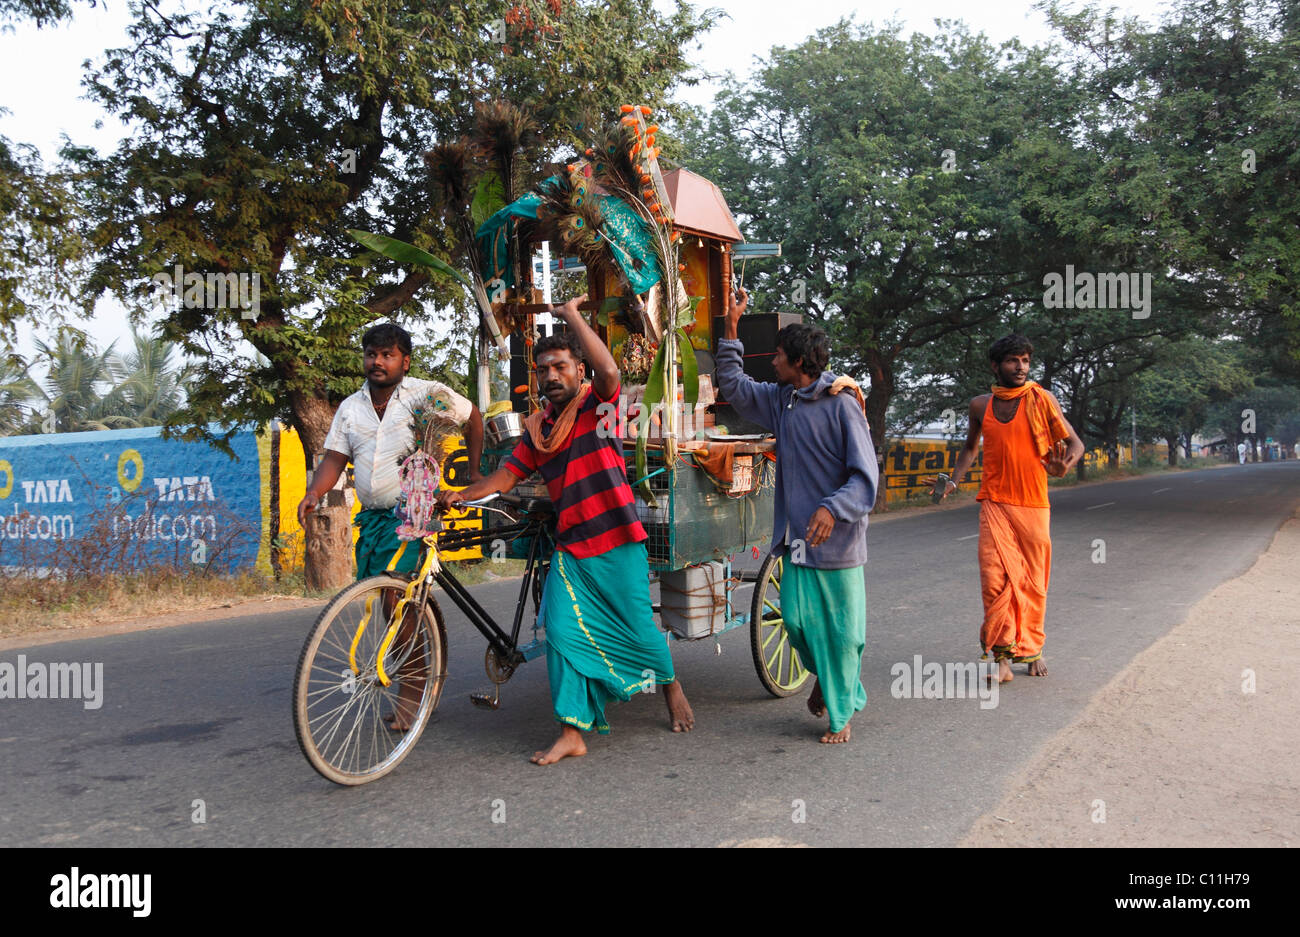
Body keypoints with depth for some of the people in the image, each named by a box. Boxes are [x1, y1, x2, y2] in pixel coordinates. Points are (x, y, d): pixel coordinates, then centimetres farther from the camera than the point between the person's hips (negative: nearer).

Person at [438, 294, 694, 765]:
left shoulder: (597, 405, -6)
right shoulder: (537, 428, 10)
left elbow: (609, 371, -27)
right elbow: (507, 475, 10)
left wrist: (572, 314, -20)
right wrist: (460, 495, -5)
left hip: (618, 545, -5)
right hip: (570, 549, 5)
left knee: (639, 629, 5)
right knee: (562, 633, -4)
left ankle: (671, 686, 36)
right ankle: (572, 733, 4)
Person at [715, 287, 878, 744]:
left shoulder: (842, 404, -12)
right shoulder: (781, 399, 8)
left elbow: (866, 477, -14)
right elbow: (733, 385, 18)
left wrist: (832, 509, -30)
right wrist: (731, 327, 11)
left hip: (837, 539, -6)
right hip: (797, 536, 6)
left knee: (840, 629, 3)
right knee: (796, 618, 6)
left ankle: (841, 713, 20)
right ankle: (824, 677, 36)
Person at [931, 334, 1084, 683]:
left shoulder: (1041, 399, -1)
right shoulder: (980, 405, 6)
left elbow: (1074, 443, 2)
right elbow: (970, 448, 22)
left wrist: (1063, 466, -20)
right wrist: (953, 481, 6)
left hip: (1034, 504, -1)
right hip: (995, 503, 1)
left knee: (1033, 582, 7)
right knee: (995, 578, -11)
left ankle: (1031, 648, 27)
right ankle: (1002, 656, -4)